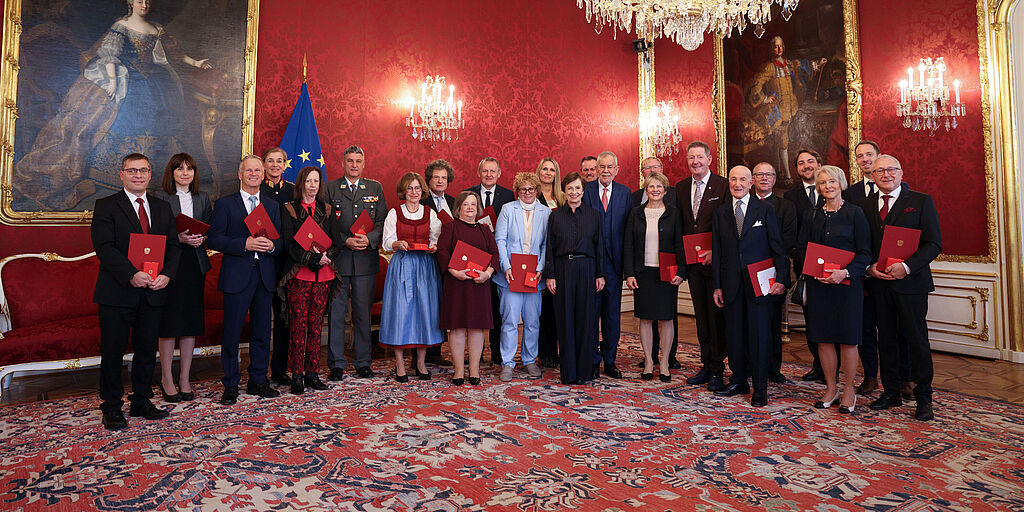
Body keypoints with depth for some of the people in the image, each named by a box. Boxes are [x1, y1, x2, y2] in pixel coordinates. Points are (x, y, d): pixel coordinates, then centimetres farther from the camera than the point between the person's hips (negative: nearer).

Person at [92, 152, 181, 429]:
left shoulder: (162, 207, 13)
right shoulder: (106, 206, 0)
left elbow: (173, 245, 9)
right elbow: (104, 247, -11)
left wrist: (167, 274, -8)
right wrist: (132, 275, -21)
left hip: (153, 291, 4)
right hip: (118, 292, -4)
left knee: (147, 349, 11)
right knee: (113, 351, 4)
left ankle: (141, 401, 24)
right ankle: (111, 407, 18)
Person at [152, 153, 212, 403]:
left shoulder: (202, 198, 13)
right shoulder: (160, 197, 0)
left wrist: (200, 238, -8)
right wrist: (178, 238, -18)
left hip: (195, 264, 4)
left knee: (191, 322, 6)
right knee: (169, 321, 0)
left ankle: (184, 379, 16)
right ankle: (166, 378, 15)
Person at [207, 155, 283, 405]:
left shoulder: (273, 206, 14)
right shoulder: (224, 204, 3)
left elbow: (281, 240, 13)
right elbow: (214, 239, -6)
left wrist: (272, 245, -10)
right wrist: (245, 244, -18)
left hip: (265, 276, 3)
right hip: (237, 275, -3)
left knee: (262, 331, 9)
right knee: (232, 332, 2)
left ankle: (258, 381, 21)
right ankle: (230, 385, 15)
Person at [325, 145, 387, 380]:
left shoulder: (375, 188, 12)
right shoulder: (331, 188, 7)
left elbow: (382, 222, 6)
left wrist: (369, 239, -11)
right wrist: (345, 241, -12)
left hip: (366, 258, 1)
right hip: (338, 257, -1)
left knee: (363, 312, 6)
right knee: (336, 312, 3)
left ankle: (363, 363, 17)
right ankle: (336, 364, 13)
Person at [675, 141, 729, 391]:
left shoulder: (724, 186, -4)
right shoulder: (680, 188, 11)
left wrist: (714, 252, -15)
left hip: (715, 260, -5)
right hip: (692, 262, 5)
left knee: (716, 314, -1)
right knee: (701, 315, 12)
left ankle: (717, 370, 9)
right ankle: (706, 364, 22)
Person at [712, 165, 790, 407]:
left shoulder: (764, 209, 2)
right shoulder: (720, 212, 9)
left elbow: (777, 247, 0)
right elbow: (717, 251, 9)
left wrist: (781, 279, -9)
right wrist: (717, 285, 6)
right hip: (731, 283, 3)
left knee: (759, 333, 0)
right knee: (734, 333, 9)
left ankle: (760, 387, 12)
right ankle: (739, 380, 24)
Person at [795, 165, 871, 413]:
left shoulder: (854, 212, -2)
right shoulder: (813, 215, 9)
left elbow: (865, 252, -6)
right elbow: (801, 248, 9)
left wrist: (845, 272, -20)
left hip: (847, 283, -3)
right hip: (817, 284, 3)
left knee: (847, 338, 3)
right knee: (823, 338, 7)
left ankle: (849, 390, 18)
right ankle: (831, 388, 20)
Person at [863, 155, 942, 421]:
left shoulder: (921, 201, 0)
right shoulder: (865, 206, 10)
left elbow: (934, 243, -6)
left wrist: (907, 267, -19)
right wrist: (869, 267, -7)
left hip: (910, 281, -3)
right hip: (879, 282, 3)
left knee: (917, 339, 2)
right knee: (886, 339, 11)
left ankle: (923, 397, 15)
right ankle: (890, 392, 22)